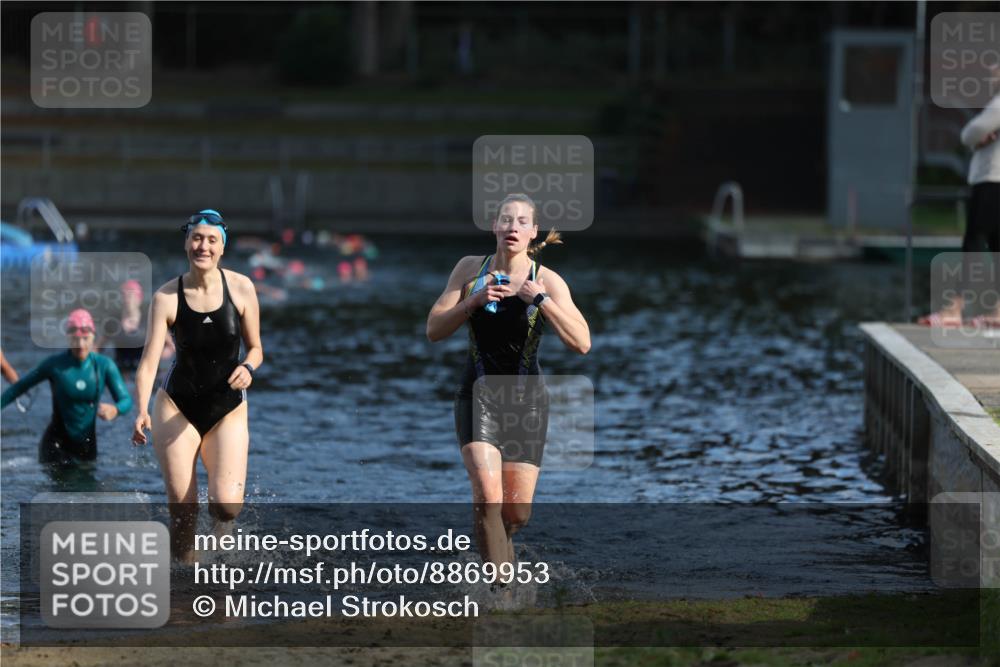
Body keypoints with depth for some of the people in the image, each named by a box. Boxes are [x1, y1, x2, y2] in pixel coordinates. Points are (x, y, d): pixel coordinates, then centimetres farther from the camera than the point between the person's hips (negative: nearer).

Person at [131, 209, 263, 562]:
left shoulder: (241, 288, -5)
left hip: (228, 409, 1)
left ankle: (221, 527, 20)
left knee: (226, 503, -16)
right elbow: (149, 361, -14)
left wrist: (248, 367, -19)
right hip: (177, 407, -1)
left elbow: (255, 349, 5)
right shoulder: (166, 298, -9)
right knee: (182, 509, -3)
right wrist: (142, 412, -29)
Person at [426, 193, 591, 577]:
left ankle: (494, 542, 40)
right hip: (478, 397, 0)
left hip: (527, 401, 0)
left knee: (517, 512, 5)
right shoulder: (470, 269, -2)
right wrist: (474, 301, -17)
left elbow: (581, 344, -18)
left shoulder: (547, 281, -7)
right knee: (488, 495, -20)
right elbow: (434, 330, -3)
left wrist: (540, 299, -26)